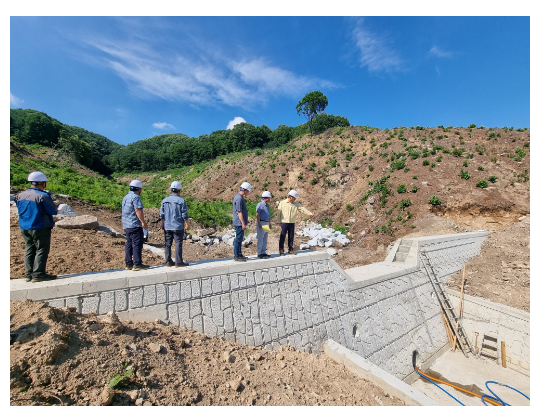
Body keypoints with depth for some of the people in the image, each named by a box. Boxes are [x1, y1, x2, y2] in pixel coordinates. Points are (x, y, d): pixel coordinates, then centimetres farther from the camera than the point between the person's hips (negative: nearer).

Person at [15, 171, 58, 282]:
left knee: (30, 250, 14)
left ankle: (29, 274, 19)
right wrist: (56, 210, 7)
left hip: (24, 228, 8)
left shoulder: (20, 195, 7)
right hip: (40, 227, -7)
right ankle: (38, 274, -2)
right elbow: (54, 211, -14)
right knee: (42, 250, -1)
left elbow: (21, 210, 16)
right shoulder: (43, 196, -16)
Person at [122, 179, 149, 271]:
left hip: (127, 225, 10)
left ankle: (128, 264, 17)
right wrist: (143, 222, -19)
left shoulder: (125, 197, 18)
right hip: (135, 225, -10)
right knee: (137, 244, -6)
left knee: (129, 244, 12)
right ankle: (137, 264, -5)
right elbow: (138, 210, -20)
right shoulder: (135, 197, -12)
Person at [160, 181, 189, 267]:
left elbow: (162, 214, 9)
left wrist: (163, 224, 19)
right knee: (178, 244, 1)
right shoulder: (181, 200, -9)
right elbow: (184, 214, -8)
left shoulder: (164, 200, 5)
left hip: (167, 227, 5)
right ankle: (178, 262, 4)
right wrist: (187, 225, 0)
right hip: (178, 227, -5)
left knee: (168, 244, 12)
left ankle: (168, 261, 19)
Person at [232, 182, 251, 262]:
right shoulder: (239, 198, -18)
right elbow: (239, 212, -21)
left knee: (239, 239, 15)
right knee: (238, 239, -4)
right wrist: (243, 224, -21)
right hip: (239, 223, -11)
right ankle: (236, 256, 4)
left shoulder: (240, 197, 15)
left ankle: (239, 254, 25)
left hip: (240, 223, 11)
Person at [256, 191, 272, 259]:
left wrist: (270, 223, 21)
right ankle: (259, 253, 2)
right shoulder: (260, 204, -9)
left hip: (267, 223, 9)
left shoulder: (267, 205, 18)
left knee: (265, 239, 11)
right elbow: (257, 215, -14)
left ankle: (263, 252, 18)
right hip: (261, 223, -9)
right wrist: (259, 224, -20)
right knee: (260, 239, -4)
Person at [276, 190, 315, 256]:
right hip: (284, 222, -3)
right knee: (282, 237, -1)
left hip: (292, 223, 3)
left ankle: (290, 250, 20)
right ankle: (281, 250, 9)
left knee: (291, 237, 9)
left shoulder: (296, 204, 7)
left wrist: (310, 214, -15)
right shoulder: (282, 203, 0)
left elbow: (303, 209, -2)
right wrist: (279, 221, 1)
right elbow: (278, 212, 4)